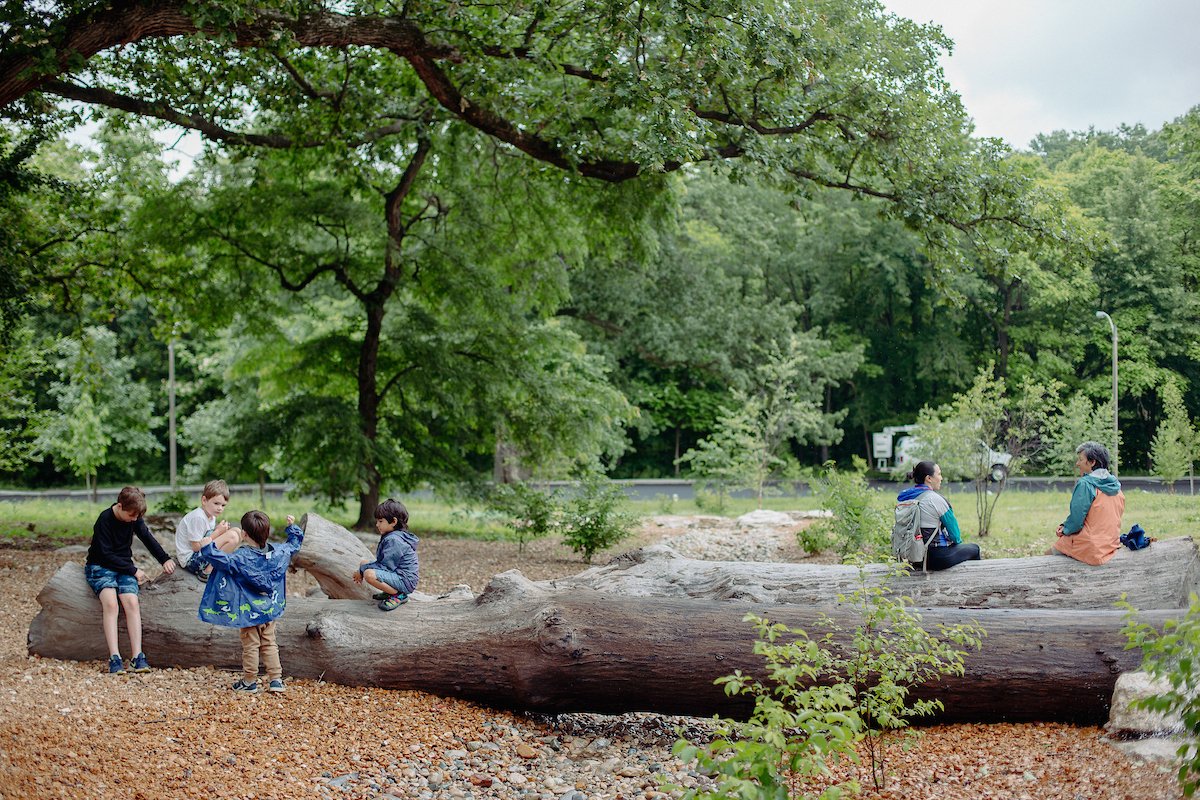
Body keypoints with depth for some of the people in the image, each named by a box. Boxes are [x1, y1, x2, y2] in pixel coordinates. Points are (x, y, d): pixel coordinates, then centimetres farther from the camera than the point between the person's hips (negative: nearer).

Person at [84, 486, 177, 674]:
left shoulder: (134, 518, 1)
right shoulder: (105, 520, -17)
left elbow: (148, 538, 14)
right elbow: (106, 554, -17)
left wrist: (165, 559, 4)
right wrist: (133, 570, -16)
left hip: (123, 565, 5)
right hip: (100, 565, -5)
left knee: (132, 602, -22)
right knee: (110, 603, -30)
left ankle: (137, 656, -28)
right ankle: (114, 658, -35)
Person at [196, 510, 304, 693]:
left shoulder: (240, 559, -25)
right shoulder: (279, 554, -11)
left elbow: (213, 555, -29)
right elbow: (295, 542, 8)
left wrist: (208, 542, -15)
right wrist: (292, 526, 20)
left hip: (248, 611, -4)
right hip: (270, 610, 4)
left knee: (250, 646, 9)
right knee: (269, 644, 16)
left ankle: (249, 682, 19)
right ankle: (276, 679, 15)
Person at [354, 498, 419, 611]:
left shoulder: (394, 540, -20)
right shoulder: (390, 537, 13)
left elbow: (386, 566, -22)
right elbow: (383, 562, 18)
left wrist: (362, 571, -14)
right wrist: (362, 570, 7)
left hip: (405, 580, -11)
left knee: (369, 574, -33)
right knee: (364, 562, 16)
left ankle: (399, 596, -14)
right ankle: (391, 590, 11)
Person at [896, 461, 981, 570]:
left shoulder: (904, 498, 4)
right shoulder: (934, 499, -20)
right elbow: (952, 524, -9)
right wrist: (957, 540, 13)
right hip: (937, 557, -8)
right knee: (974, 548, 20)